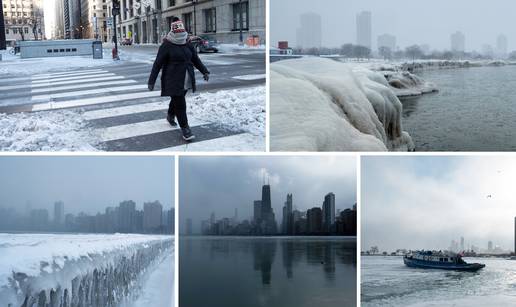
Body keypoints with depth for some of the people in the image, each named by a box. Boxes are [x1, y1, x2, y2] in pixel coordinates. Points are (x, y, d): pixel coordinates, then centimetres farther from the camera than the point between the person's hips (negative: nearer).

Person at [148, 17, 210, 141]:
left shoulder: (187, 45, 9)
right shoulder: (166, 46, -9)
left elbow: (196, 60, 18)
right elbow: (157, 64, -9)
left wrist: (205, 71, 8)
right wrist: (151, 81, -10)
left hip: (186, 81, 6)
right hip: (173, 81, -6)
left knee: (177, 100, 22)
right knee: (180, 104, -10)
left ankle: (170, 116, 50)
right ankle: (185, 129, -5)